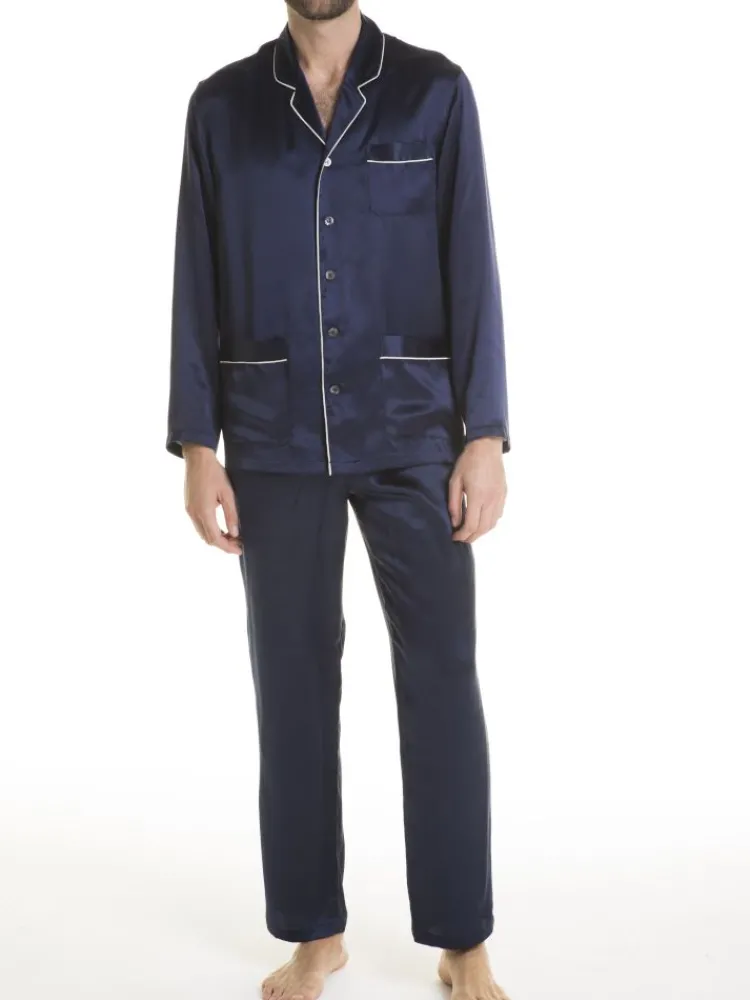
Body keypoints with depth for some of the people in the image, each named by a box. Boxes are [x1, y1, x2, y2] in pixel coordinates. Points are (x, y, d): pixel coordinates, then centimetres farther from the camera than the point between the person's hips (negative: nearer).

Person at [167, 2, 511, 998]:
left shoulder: (436, 91, 2)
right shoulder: (222, 104, 5)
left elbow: (471, 267, -1)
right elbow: (199, 283, 5)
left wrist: (486, 437, -7)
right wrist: (197, 447, -1)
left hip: (412, 433, -1)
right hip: (275, 442, 1)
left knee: (442, 679, -1)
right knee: (293, 680, 6)